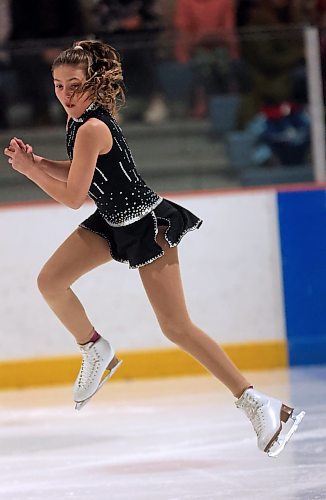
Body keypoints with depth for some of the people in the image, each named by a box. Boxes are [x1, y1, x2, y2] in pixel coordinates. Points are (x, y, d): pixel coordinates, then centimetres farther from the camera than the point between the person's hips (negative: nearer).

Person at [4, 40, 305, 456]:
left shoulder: (91, 128, -25)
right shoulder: (80, 117, 3)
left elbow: (72, 197, -20)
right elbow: (77, 172, 16)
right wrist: (35, 163, 1)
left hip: (146, 226, -9)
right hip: (112, 220, 9)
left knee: (176, 327, -9)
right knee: (50, 282, 2)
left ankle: (258, 405, -8)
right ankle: (97, 354, 24)